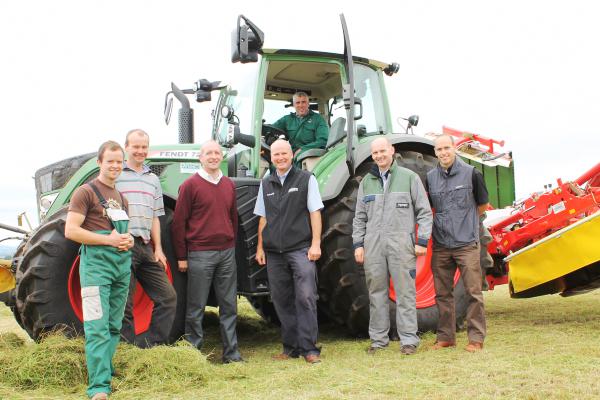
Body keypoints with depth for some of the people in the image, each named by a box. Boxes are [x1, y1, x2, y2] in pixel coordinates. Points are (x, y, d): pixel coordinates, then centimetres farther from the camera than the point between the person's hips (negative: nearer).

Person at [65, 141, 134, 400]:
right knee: (98, 326, -12)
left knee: (114, 326, 13)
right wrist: (108, 240, -18)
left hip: (122, 264, 8)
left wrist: (128, 240, 6)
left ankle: (104, 368, 27)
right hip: (96, 263, -7)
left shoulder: (121, 197, 19)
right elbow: (70, 231, -12)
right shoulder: (86, 192, -4)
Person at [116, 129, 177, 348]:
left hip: (146, 247, 6)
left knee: (167, 297, 6)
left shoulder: (153, 179, 18)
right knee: (124, 304, 0)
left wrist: (158, 248, 11)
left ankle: (153, 347, 15)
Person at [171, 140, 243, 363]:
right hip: (200, 254, -5)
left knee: (229, 305, 8)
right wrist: (181, 256, -5)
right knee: (196, 307, 2)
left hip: (227, 253, 5)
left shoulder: (229, 185, 12)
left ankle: (231, 353, 16)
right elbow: (179, 222, -4)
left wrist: (232, 244, 15)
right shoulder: (190, 185, -4)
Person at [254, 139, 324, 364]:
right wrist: (260, 247, 10)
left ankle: (309, 348, -3)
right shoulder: (266, 184, 14)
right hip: (274, 252, 4)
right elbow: (263, 218, 16)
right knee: (281, 301, 8)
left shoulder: (306, 179, 3)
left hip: (300, 249, -4)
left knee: (305, 298, -10)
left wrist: (316, 243, -9)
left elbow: (315, 213, -1)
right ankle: (290, 347, 18)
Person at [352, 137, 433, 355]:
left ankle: (409, 339, 5)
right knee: (376, 292, 7)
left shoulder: (409, 177, 4)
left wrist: (422, 240, -4)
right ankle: (378, 339, 16)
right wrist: (358, 243, 8)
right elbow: (359, 217, 16)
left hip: (402, 245, -3)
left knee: (405, 292, -2)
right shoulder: (366, 182, 14)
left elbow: (424, 212, 3)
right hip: (373, 245, 4)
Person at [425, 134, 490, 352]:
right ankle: (446, 336, 21)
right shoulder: (430, 177, 6)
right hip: (440, 244, 4)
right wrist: (443, 221, 11)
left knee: (473, 292, -1)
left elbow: (482, 205, 10)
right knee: (443, 293, 10)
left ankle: (476, 338, 7)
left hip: (466, 243, -3)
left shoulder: (471, 173, -2)